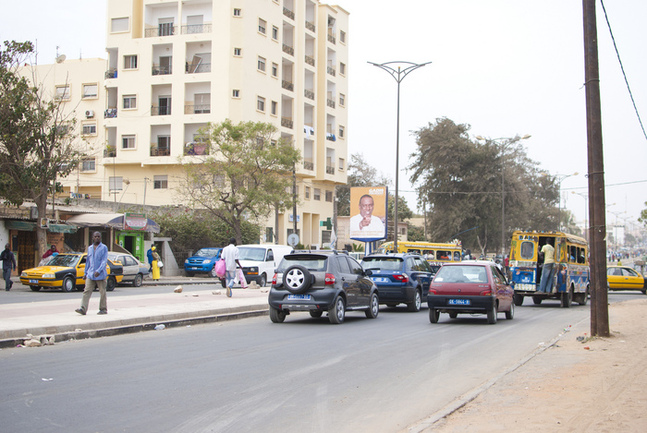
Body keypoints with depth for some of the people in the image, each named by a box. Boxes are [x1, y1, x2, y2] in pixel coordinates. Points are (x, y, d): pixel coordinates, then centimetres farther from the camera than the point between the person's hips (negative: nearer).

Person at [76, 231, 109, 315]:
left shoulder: (104, 248, -2)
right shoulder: (90, 248, 16)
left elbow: (104, 261, -10)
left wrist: (99, 271, -22)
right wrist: (85, 272, 18)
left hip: (100, 275, -5)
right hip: (90, 275, 5)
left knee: (102, 292, 3)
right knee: (87, 291, -5)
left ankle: (103, 309, 12)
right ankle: (83, 309, -11)